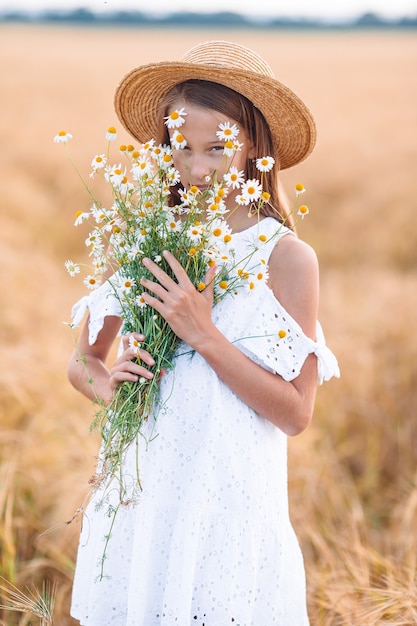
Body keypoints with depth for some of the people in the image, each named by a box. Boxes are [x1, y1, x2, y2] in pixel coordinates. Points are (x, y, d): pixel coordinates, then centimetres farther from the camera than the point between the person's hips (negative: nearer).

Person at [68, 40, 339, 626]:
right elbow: (82, 361, 13)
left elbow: (296, 412, -10)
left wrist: (204, 334, -17)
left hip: (229, 507, -3)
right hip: (139, 500, 3)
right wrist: (105, 383, -9)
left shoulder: (287, 257, -8)